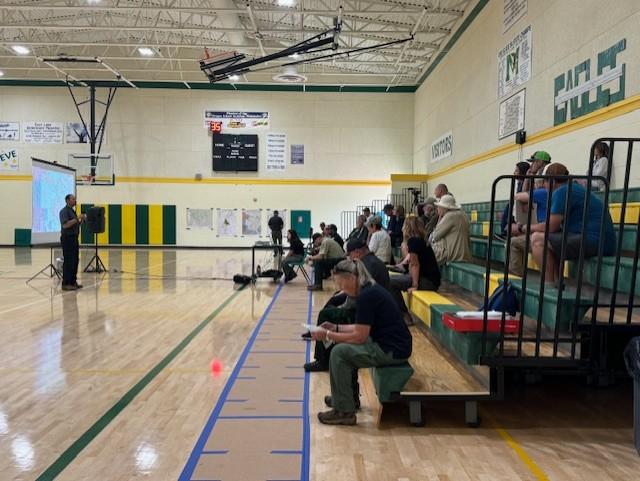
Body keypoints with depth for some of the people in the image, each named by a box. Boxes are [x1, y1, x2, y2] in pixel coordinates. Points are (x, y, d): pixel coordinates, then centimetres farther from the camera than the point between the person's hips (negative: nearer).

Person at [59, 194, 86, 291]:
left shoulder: (72, 211, 17)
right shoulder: (64, 211, -11)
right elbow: (65, 225, -23)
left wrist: (81, 220, 5)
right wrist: (77, 218, -23)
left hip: (74, 238, 9)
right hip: (67, 238, -9)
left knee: (75, 261, 9)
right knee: (68, 262, -8)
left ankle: (73, 281, 15)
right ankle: (66, 283, -4)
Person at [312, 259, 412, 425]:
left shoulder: (366, 296, -20)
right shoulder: (370, 289, 9)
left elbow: (360, 336, -19)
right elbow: (362, 327, 18)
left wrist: (328, 335, -11)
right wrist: (336, 328, 13)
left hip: (393, 350, -10)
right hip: (390, 343, 10)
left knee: (339, 353, -13)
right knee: (345, 346, 18)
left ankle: (345, 412, -3)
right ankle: (349, 397, 30)